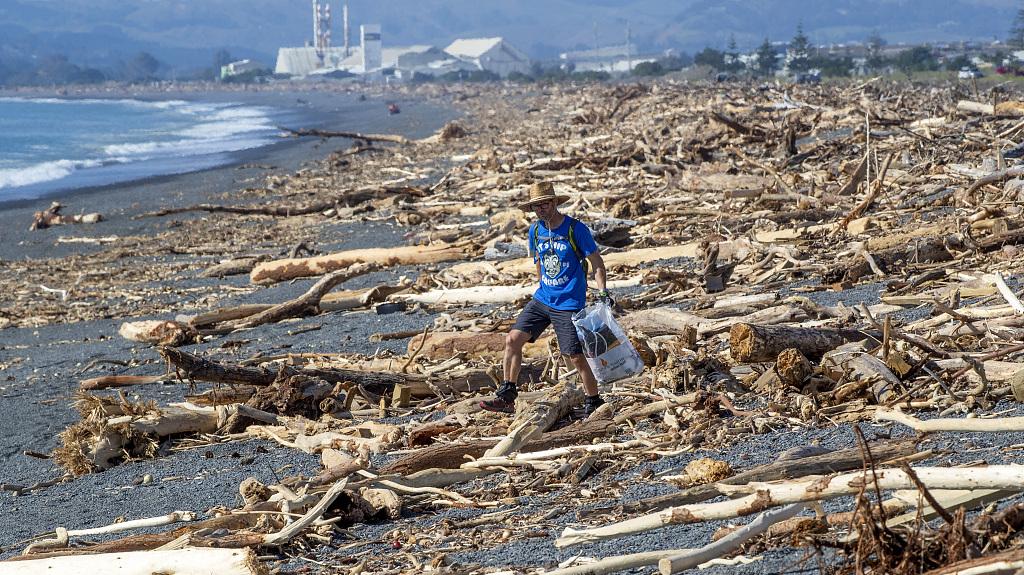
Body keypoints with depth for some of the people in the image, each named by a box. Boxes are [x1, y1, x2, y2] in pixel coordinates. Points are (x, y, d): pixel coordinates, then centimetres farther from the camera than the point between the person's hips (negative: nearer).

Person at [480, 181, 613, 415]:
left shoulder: (576, 229, -11)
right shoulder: (535, 231, 6)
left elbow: (597, 263, -7)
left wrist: (602, 291, -18)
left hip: (569, 305, -6)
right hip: (542, 299, 6)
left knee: (576, 356, -6)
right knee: (513, 339, -5)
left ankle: (594, 403, 11)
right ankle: (506, 397, 2)